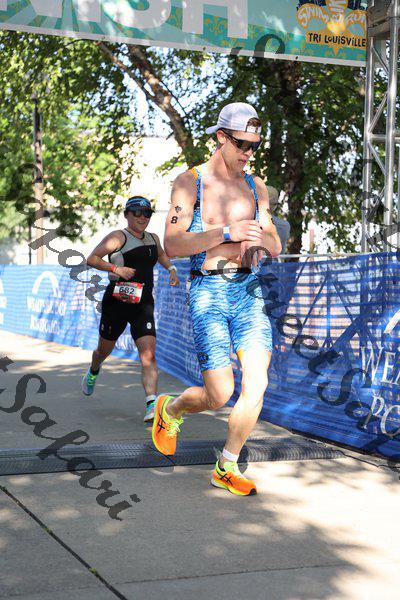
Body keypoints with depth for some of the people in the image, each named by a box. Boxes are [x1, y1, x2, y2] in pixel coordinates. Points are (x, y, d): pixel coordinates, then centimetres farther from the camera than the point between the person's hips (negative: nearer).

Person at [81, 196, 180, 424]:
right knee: (105, 350, 17)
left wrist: (171, 268, 17)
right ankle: (93, 372, 51)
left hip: (144, 304, 3)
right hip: (117, 302, -3)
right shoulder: (118, 237, -6)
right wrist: (116, 268, -21)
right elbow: (91, 259, -9)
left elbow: (161, 255, 36)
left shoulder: (153, 239, 13)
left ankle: (152, 403, -24)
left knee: (149, 355, -15)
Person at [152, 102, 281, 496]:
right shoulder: (189, 182, -2)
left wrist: (261, 238, -8)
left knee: (257, 383, -7)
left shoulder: (256, 187, 13)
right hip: (208, 293, -5)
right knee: (220, 396, -7)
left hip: (248, 291, 5)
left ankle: (227, 468, 11)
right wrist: (227, 232, -20)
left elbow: (275, 248, 16)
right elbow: (172, 245, -11)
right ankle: (170, 409, 27)